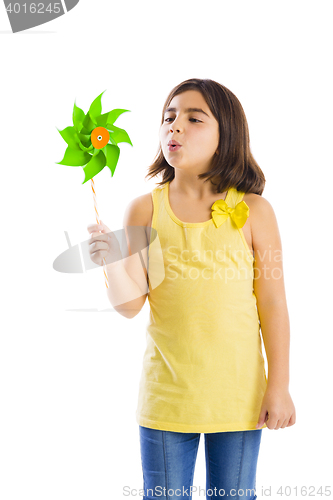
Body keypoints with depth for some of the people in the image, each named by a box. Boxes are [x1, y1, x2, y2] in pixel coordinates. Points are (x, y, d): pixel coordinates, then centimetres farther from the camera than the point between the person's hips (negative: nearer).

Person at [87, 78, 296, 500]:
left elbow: (273, 305, -2)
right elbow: (131, 304, -3)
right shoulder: (144, 210, -2)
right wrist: (113, 263, -23)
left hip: (238, 394, 0)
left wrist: (279, 386, -2)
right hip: (166, 394, 1)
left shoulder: (253, 211, -5)